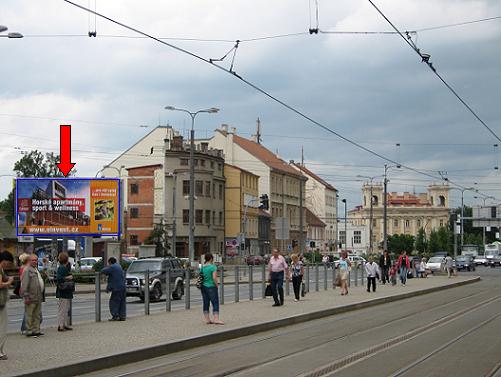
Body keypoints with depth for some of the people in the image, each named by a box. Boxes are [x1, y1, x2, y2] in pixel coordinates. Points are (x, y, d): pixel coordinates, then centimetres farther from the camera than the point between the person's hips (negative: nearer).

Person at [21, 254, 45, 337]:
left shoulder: (36, 269, 18)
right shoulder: (27, 270, -11)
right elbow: (24, 285, -17)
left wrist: (42, 296, 23)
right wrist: (26, 297, -21)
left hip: (38, 297, 9)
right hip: (31, 298, -9)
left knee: (37, 315, 13)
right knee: (30, 315, -3)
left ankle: (36, 330, 19)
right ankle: (29, 331, 1)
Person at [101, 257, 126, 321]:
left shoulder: (112, 267, -9)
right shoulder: (118, 266, 18)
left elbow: (103, 271, -12)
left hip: (117, 288, -9)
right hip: (122, 286, 9)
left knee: (114, 301, -4)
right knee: (122, 302, 10)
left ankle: (115, 316, -8)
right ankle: (122, 316, 12)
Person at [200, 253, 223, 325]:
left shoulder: (202, 267, 8)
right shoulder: (213, 267, -12)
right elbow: (214, 278, -18)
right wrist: (217, 285, -6)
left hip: (204, 287, 7)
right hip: (211, 287, -7)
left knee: (206, 303, 10)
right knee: (215, 303, -3)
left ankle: (207, 319, 13)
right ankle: (216, 319, -9)